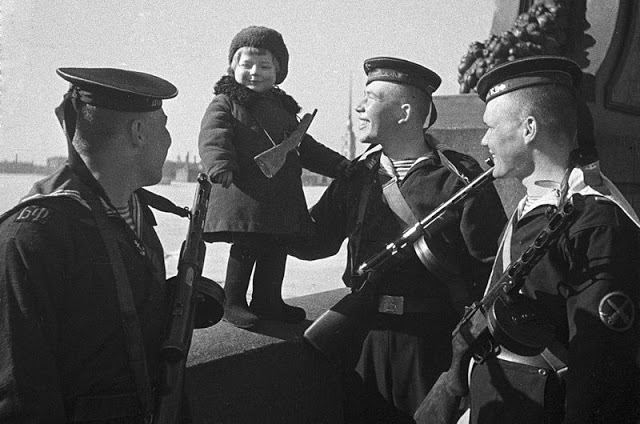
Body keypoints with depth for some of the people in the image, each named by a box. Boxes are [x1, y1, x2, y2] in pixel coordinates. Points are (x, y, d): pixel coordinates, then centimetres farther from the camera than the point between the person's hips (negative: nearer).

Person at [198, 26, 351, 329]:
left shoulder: (283, 109, 22)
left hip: (282, 199, 6)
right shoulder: (225, 104, 2)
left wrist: (339, 166, 22)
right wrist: (220, 166, -34)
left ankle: (268, 302, 24)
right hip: (245, 193, -6)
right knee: (245, 248, -7)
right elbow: (213, 137, -14)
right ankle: (233, 303, 7)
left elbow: (305, 147, 29)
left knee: (276, 251, 10)